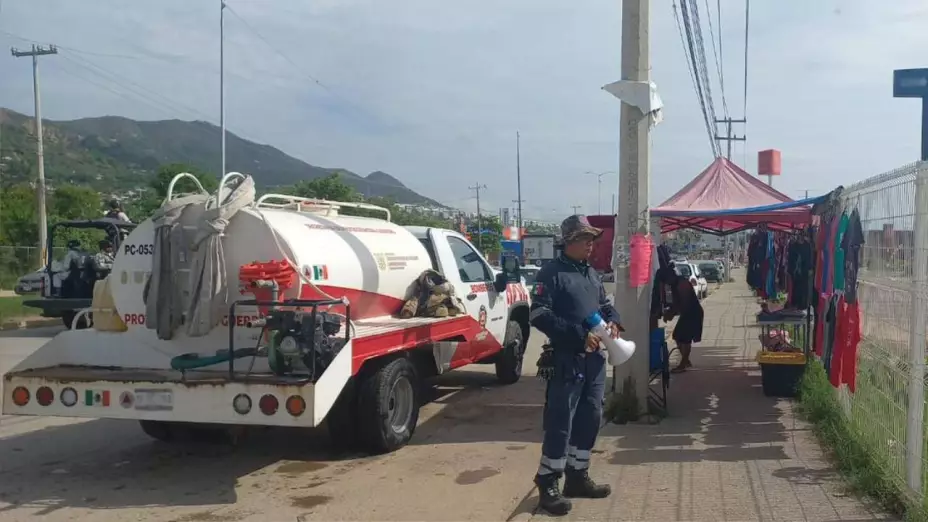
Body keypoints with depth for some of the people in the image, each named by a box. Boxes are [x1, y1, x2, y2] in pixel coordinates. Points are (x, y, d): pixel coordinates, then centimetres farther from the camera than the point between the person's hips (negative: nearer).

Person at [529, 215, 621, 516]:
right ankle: (548, 486, 5)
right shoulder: (552, 273, -10)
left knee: (590, 419, 13)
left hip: (594, 357, 8)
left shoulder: (592, 273, 15)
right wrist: (579, 334, -22)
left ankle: (577, 478, 26)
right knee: (560, 423, -5)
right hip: (567, 359, -8)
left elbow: (604, 304, 25)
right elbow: (539, 315, -18)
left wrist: (612, 321, 1)